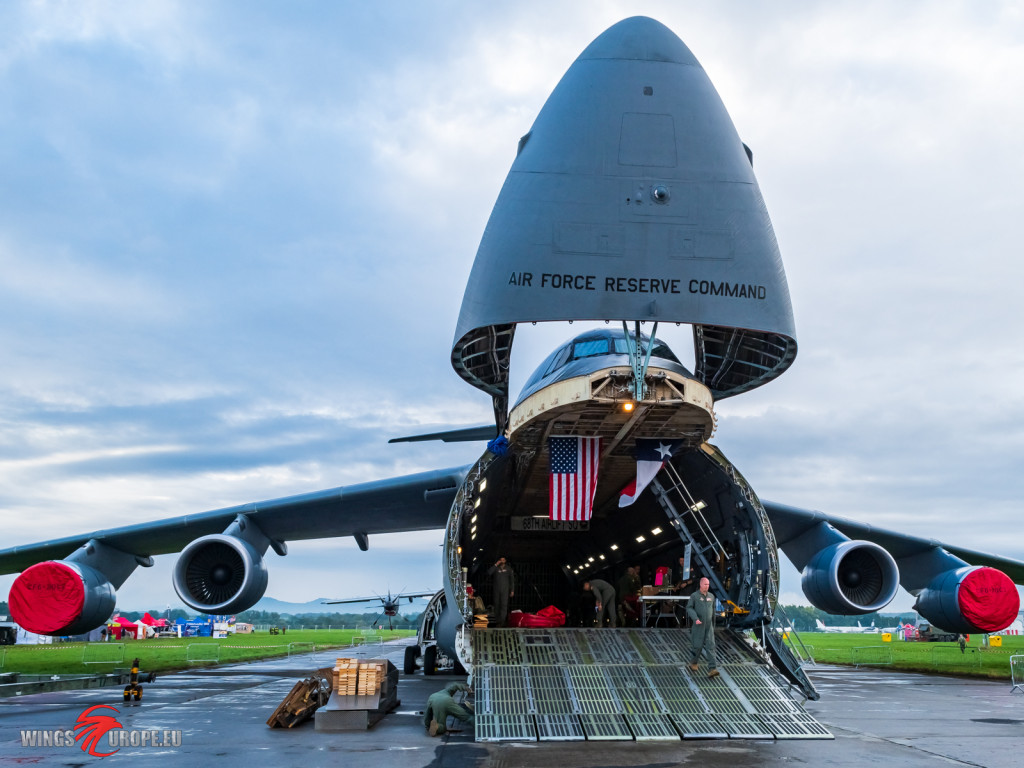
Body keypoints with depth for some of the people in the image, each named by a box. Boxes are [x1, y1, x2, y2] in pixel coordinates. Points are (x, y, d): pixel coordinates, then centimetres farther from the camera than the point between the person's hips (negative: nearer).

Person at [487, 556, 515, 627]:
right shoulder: (495, 568, 9)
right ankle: (497, 621, 10)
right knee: (497, 605, 3)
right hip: (496, 590, 2)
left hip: (505, 590, -2)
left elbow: (512, 580, 9)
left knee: (504, 605, -12)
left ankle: (502, 621, -17)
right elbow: (489, 573, -8)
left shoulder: (508, 569, 9)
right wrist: (496, 565, -8)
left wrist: (512, 590, 3)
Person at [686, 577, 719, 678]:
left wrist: (713, 626, 22)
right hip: (698, 626, -3)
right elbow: (689, 608, -11)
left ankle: (712, 670, -16)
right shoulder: (694, 596, -6)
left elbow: (713, 611, 17)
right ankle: (693, 663, 33)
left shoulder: (711, 596, 8)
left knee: (710, 646, -9)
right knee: (697, 646, 5)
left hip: (708, 627, 3)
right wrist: (696, 618, -27)